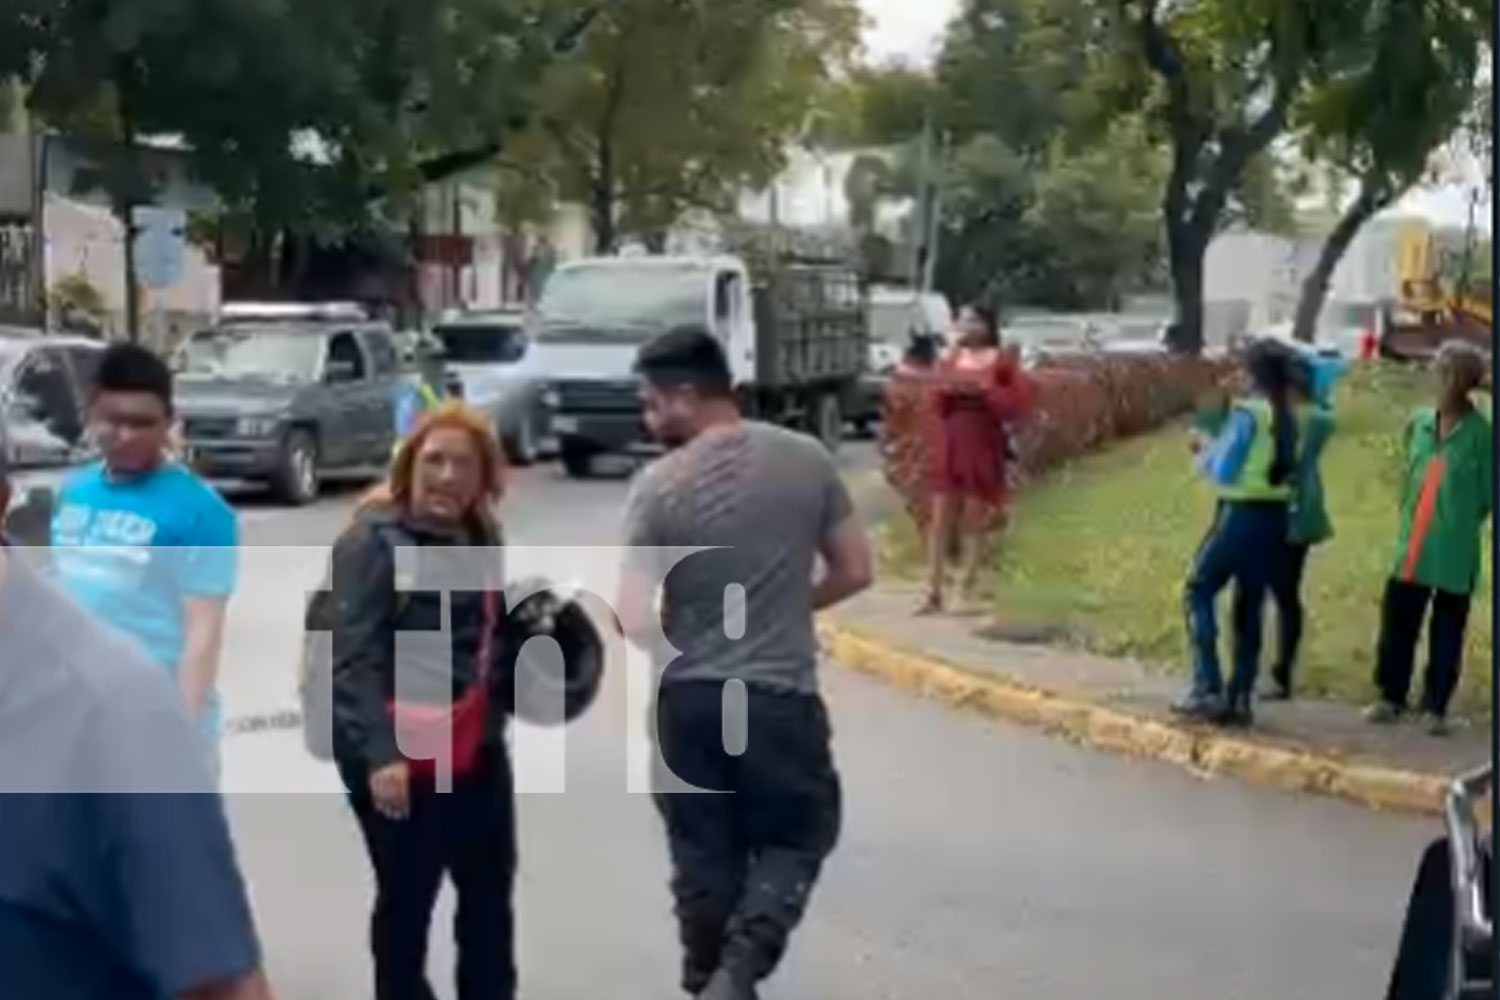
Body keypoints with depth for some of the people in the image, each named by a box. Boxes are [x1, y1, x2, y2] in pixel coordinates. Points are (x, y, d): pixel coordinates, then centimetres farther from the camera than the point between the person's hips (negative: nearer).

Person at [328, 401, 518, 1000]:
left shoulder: (480, 537, 12)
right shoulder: (374, 541, -12)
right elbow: (355, 658, -20)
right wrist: (379, 754, -28)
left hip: (475, 746, 8)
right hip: (398, 754, -8)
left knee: (490, 888, 17)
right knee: (406, 897, 3)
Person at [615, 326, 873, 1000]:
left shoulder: (659, 487, -11)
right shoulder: (806, 461, -3)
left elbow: (633, 621, -12)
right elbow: (855, 571, 3)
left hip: (688, 699, 0)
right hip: (782, 696, 0)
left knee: (704, 854, 15)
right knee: (794, 841, 15)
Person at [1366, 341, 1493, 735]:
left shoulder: (1481, 433, -8)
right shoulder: (1419, 423, 6)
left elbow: (1489, 493, -2)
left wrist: (1459, 525, 2)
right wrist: (1412, 518, 10)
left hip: (1455, 553, -4)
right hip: (1412, 545, 4)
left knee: (1447, 631, 5)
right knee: (1397, 621, 5)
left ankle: (1435, 708, 12)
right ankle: (1392, 697, 17)